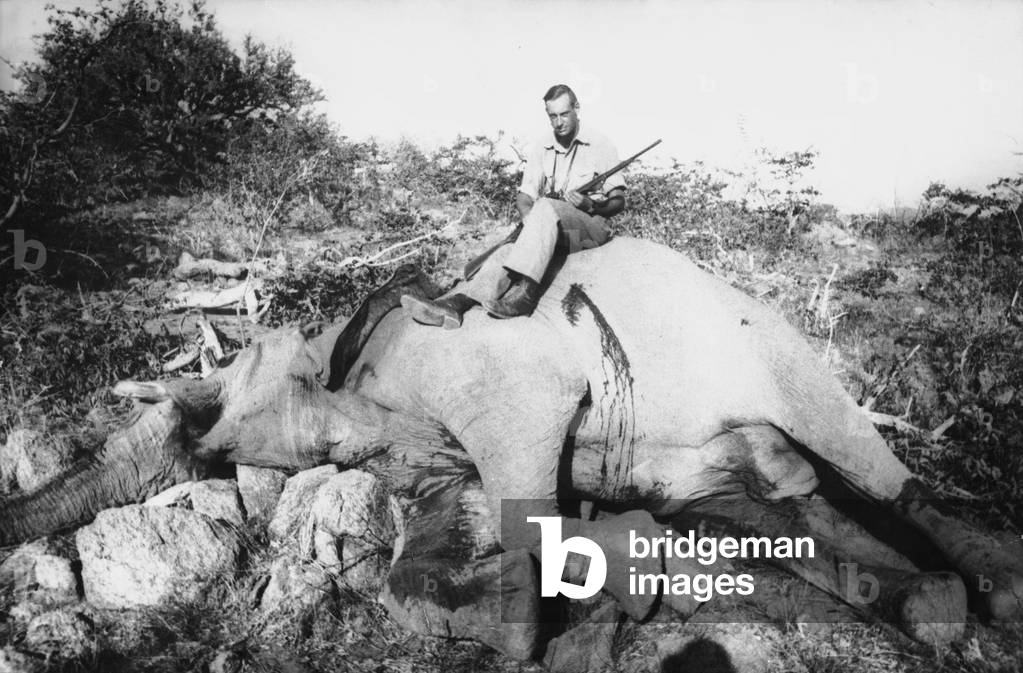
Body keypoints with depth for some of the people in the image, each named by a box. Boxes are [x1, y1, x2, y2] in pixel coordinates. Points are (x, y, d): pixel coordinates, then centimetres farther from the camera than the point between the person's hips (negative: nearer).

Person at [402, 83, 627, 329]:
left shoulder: (600, 146, 1)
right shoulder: (541, 149, 12)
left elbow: (618, 202, 3)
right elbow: (524, 196, 9)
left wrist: (591, 205, -17)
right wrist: (531, 221, -14)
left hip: (593, 227, -4)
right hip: (547, 228, 4)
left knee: (545, 208, -36)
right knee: (509, 246, -26)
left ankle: (525, 293, -51)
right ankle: (458, 302, -44)